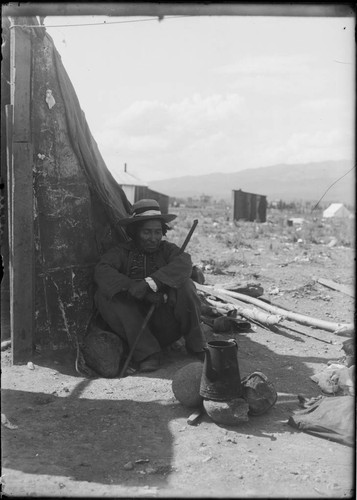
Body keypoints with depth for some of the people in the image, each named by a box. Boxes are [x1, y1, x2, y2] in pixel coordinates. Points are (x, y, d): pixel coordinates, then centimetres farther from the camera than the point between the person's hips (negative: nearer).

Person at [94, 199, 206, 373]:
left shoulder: (167, 249, 7)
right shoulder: (122, 252, 4)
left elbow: (184, 263, -17)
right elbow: (102, 270, -16)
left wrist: (152, 282, -32)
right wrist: (135, 288, -31)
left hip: (166, 328, 0)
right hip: (135, 324, 1)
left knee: (185, 285, -24)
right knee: (104, 294, -20)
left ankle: (196, 346, -8)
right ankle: (147, 352, -23)